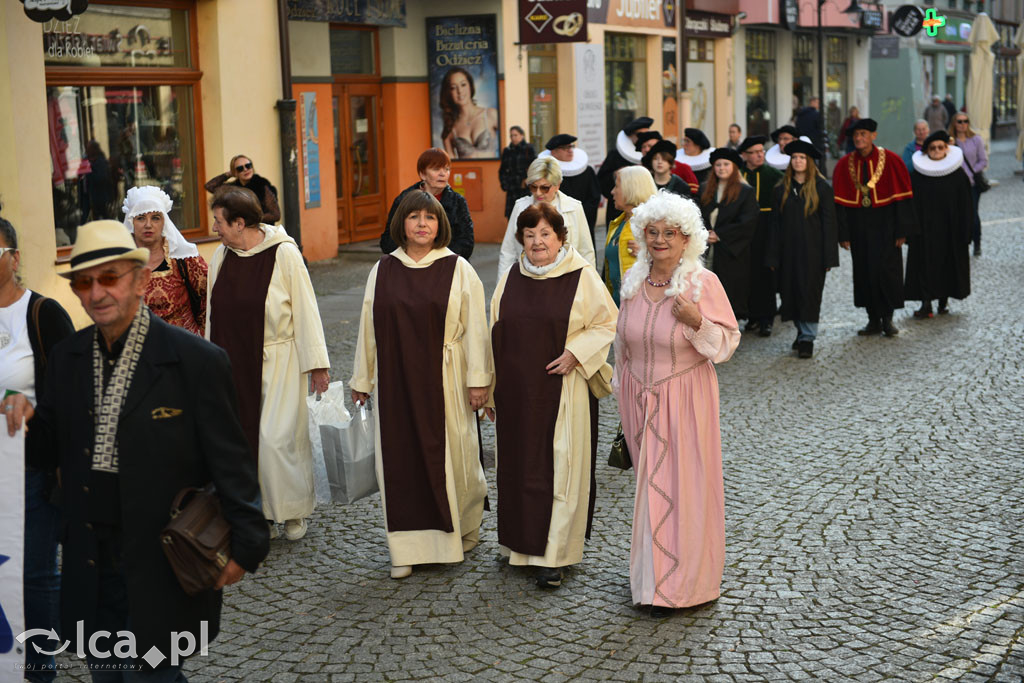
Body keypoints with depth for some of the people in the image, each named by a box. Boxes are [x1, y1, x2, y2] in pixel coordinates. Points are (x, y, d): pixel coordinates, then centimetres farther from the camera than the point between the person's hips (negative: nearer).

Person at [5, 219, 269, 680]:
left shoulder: (197, 361, -12)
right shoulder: (66, 358, 5)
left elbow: (229, 461, -10)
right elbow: (57, 449, 11)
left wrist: (246, 543, -10)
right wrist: (28, 419, -9)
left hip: (161, 568, -5)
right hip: (90, 566, 6)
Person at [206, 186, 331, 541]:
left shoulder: (284, 253, -10)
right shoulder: (220, 257, 5)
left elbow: (304, 309, -8)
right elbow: (214, 313, 12)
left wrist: (316, 362, -9)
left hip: (278, 361, -5)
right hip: (236, 363, 5)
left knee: (277, 438, -5)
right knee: (245, 438, 4)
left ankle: (293, 511, 14)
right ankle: (261, 514, 16)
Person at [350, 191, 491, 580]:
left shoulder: (458, 270, -2)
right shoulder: (383, 271, 6)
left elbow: (474, 328, -3)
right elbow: (369, 327, 10)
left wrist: (478, 379, -7)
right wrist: (362, 379, 12)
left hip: (444, 380, -2)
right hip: (396, 380, 3)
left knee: (449, 456, 6)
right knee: (401, 458, 4)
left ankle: (463, 528, 30)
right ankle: (409, 547, 13)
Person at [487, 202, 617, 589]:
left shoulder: (582, 278, -5)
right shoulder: (511, 279, 7)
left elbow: (607, 324, -2)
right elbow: (496, 335, 13)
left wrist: (575, 353, -16)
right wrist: (490, 386, 13)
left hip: (562, 390, -4)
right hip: (516, 390, 4)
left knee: (560, 468, -2)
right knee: (518, 465, 9)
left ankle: (554, 556, 5)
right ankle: (523, 544, 24)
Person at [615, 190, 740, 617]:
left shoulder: (704, 283, -11)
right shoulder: (633, 281, 3)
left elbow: (727, 343, -8)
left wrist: (697, 323, -26)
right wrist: (622, 390, 18)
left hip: (684, 398, -4)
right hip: (639, 399, 4)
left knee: (683, 485, 0)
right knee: (650, 483, 12)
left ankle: (681, 584, 12)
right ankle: (653, 575, 25)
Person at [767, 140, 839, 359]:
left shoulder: (821, 188, -2)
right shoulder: (780, 190, 8)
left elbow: (829, 223, -4)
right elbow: (776, 225, 6)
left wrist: (829, 258, -9)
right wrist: (773, 258, 0)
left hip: (812, 250, -3)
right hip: (788, 251, 4)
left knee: (809, 292, -4)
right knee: (791, 292, 7)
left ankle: (808, 338, 0)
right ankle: (801, 331, 23)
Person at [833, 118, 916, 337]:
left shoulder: (890, 161, -4)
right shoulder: (845, 165, 2)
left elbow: (902, 196, -5)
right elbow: (839, 201, 1)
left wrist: (902, 230, -10)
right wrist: (843, 234, -5)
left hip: (884, 224, -3)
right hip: (859, 226, 3)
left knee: (886, 269, -6)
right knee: (864, 272, 5)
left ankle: (887, 318, 8)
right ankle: (874, 320, 14)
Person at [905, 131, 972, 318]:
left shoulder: (958, 174, -2)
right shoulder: (917, 175, 0)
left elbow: (965, 205, 0)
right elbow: (911, 205, 2)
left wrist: (964, 231, -5)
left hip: (949, 229, 0)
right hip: (925, 230, 0)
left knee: (948, 263, 8)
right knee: (925, 264, -4)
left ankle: (944, 299, 23)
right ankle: (926, 304, -4)